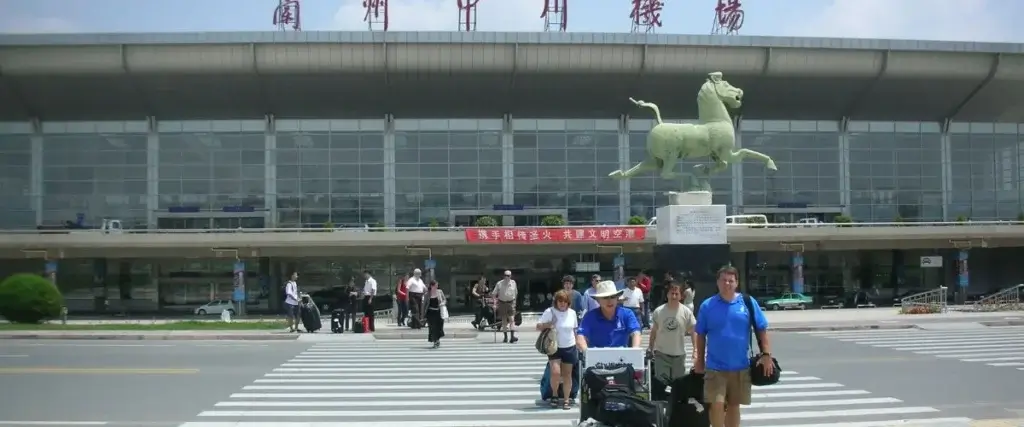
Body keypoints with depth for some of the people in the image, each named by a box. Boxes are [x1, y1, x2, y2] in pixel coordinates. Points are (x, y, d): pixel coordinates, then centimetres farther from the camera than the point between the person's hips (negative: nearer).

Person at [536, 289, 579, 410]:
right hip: (555, 347, -2)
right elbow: (538, 326, -5)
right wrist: (547, 325, -25)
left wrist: (578, 345, 14)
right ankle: (554, 395, 9)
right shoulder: (550, 312, -10)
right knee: (555, 372, -16)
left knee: (567, 374, 7)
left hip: (569, 348, 3)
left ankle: (566, 400, 17)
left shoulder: (572, 313, 0)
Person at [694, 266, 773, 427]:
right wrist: (700, 361, 8)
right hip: (715, 367, -1)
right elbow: (701, 336, 5)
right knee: (716, 404, -10)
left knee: (733, 405, 13)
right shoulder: (707, 306, -3)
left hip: (740, 367, 1)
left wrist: (766, 354, -6)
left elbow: (762, 330, 2)